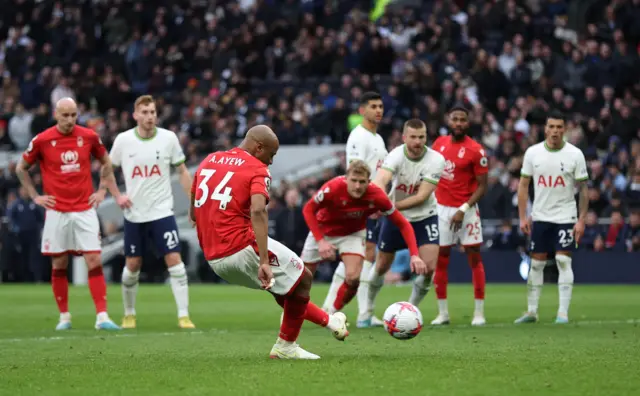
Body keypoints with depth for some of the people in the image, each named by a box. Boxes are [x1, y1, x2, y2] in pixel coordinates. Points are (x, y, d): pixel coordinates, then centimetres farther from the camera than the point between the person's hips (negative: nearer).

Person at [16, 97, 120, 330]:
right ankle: (64, 317, 17)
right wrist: (35, 197, 4)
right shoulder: (42, 140, -4)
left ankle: (102, 317, -9)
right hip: (56, 212, -1)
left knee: (94, 262, -8)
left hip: (85, 210, 1)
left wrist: (102, 190, 8)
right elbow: (21, 169, 10)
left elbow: (106, 163, 18)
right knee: (59, 265, 5)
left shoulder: (89, 137, 1)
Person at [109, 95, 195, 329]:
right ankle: (129, 314, 24)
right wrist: (117, 196, -2)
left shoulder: (168, 138, -3)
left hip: (162, 211, -1)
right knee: (132, 266, 6)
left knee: (174, 260, -11)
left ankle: (183, 316, -9)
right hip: (134, 214, 1)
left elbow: (182, 172, 5)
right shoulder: (123, 140, -3)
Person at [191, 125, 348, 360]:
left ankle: (328, 321, 38)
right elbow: (257, 211, -25)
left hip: (213, 259, 8)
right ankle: (285, 347, 16)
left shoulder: (208, 161, 14)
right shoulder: (257, 170, -7)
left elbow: (193, 212, 22)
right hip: (242, 250, -8)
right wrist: (264, 261, -31)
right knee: (302, 279, 12)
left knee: (284, 286, 28)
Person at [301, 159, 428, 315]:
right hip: (323, 231, 0)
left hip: (353, 233, 0)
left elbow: (403, 224, -21)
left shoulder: (377, 196, -31)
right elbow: (308, 210, -20)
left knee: (353, 277, -21)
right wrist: (320, 241, -29)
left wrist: (415, 255, -31)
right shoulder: (333, 188, -36)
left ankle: (332, 314, 7)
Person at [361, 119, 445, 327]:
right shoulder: (396, 155, -22)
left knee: (429, 267, -15)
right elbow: (381, 180, -42)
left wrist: (393, 206, -30)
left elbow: (422, 196, -23)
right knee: (381, 267, 10)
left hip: (424, 218, 0)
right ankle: (368, 310, 34)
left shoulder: (435, 160, -20)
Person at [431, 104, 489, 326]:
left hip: (466, 210, -4)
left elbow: (482, 186, -10)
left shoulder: (475, 150, -10)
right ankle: (442, 312, 10)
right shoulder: (439, 143, 4)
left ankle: (479, 312, 2)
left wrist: (463, 209, -17)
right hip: (441, 208, 4)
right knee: (440, 260, 4)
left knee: (474, 258, -2)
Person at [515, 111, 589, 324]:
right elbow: (523, 185, 6)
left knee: (563, 261, -9)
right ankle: (531, 311, 13)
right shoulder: (533, 153, 0)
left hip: (566, 218, -2)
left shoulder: (575, 154, -5)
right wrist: (522, 217, 0)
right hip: (540, 217, 2)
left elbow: (583, 189, -2)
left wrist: (582, 220, -8)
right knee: (536, 263, 5)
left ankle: (563, 312, -6)